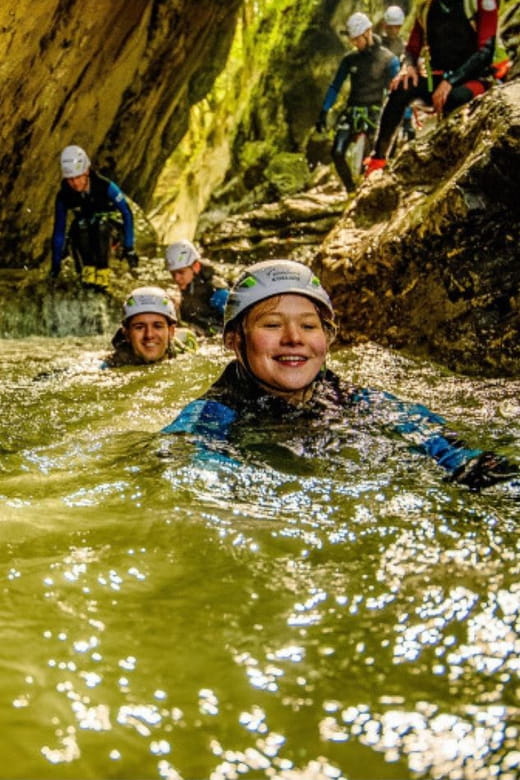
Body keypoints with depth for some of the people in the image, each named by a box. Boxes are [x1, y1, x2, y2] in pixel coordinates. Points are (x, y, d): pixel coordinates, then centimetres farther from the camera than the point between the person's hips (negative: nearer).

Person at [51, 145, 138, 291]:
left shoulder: (105, 186, -29)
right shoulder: (63, 196, -21)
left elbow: (127, 213, -24)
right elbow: (59, 230, -15)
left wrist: (129, 248, -27)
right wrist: (56, 263, -13)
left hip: (107, 222, -2)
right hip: (84, 224, 2)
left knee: (101, 225, -38)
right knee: (80, 226, -35)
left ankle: (102, 274, -30)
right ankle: (88, 272, -27)